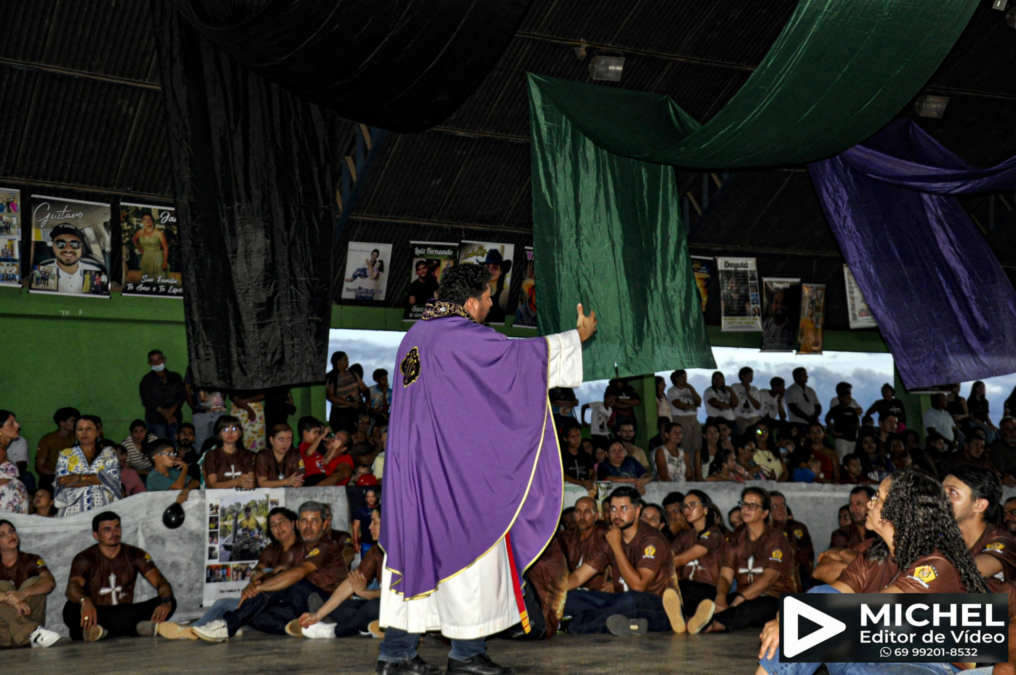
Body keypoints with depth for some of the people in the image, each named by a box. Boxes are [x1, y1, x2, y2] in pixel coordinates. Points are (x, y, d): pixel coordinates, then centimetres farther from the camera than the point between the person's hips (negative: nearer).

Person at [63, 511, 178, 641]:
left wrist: (166, 602, -32)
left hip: (126, 614, 3)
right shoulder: (85, 559, -2)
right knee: (71, 610, -34)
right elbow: (72, 587, -22)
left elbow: (161, 582, -8)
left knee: (170, 602, -21)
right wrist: (85, 601, -48)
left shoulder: (135, 555, 5)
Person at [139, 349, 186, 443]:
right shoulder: (147, 380, 6)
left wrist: (172, 409, -15)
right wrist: (164, 412, -16)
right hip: (155, 421, -2)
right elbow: (147, 400, -5)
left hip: (175, 419, 2)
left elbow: (182, 395, 4)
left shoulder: (176, 378, 14)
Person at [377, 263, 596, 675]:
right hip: (454, 468, -8)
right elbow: (519, 354, -7)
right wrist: (578, 336, 5)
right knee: (467, 545, 1)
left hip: (409, 464, 8)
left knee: (411, 545, 10)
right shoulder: (462, 336, -13)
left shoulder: (415, 335, 12)